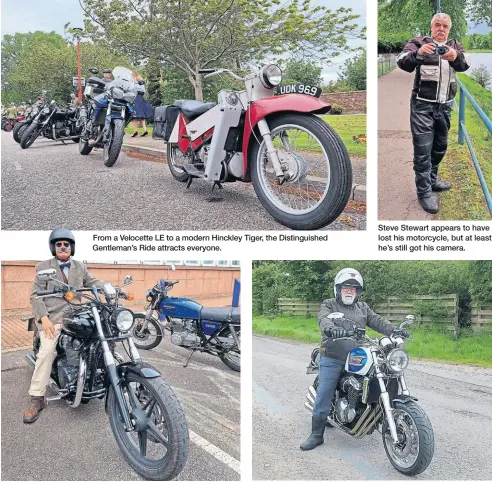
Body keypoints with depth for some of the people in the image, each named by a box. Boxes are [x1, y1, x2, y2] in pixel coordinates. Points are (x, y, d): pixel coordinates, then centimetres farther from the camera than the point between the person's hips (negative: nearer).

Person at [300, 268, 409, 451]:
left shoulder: (363, 307, 16)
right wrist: (331, 329, -43)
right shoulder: (329, 305, 2)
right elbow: (324, 319, -19)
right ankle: (316, 434, 1)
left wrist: (394, 330, -18)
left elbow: (377, 321, 3)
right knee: (323, 396, -6)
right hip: (332, 359, -4)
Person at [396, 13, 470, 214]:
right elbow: (403, 63, -16)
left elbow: (464, 65, -9)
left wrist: (455, 57, -33)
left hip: (445, 105, 5)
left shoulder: (455, 46, 11)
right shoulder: (419, 42, 0)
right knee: (423, 148, -6)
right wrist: (418, 54, -37)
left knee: (440, 145, 16)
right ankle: (424, 191, 0)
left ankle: (431, 180, 33)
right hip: (423, 104, -5)